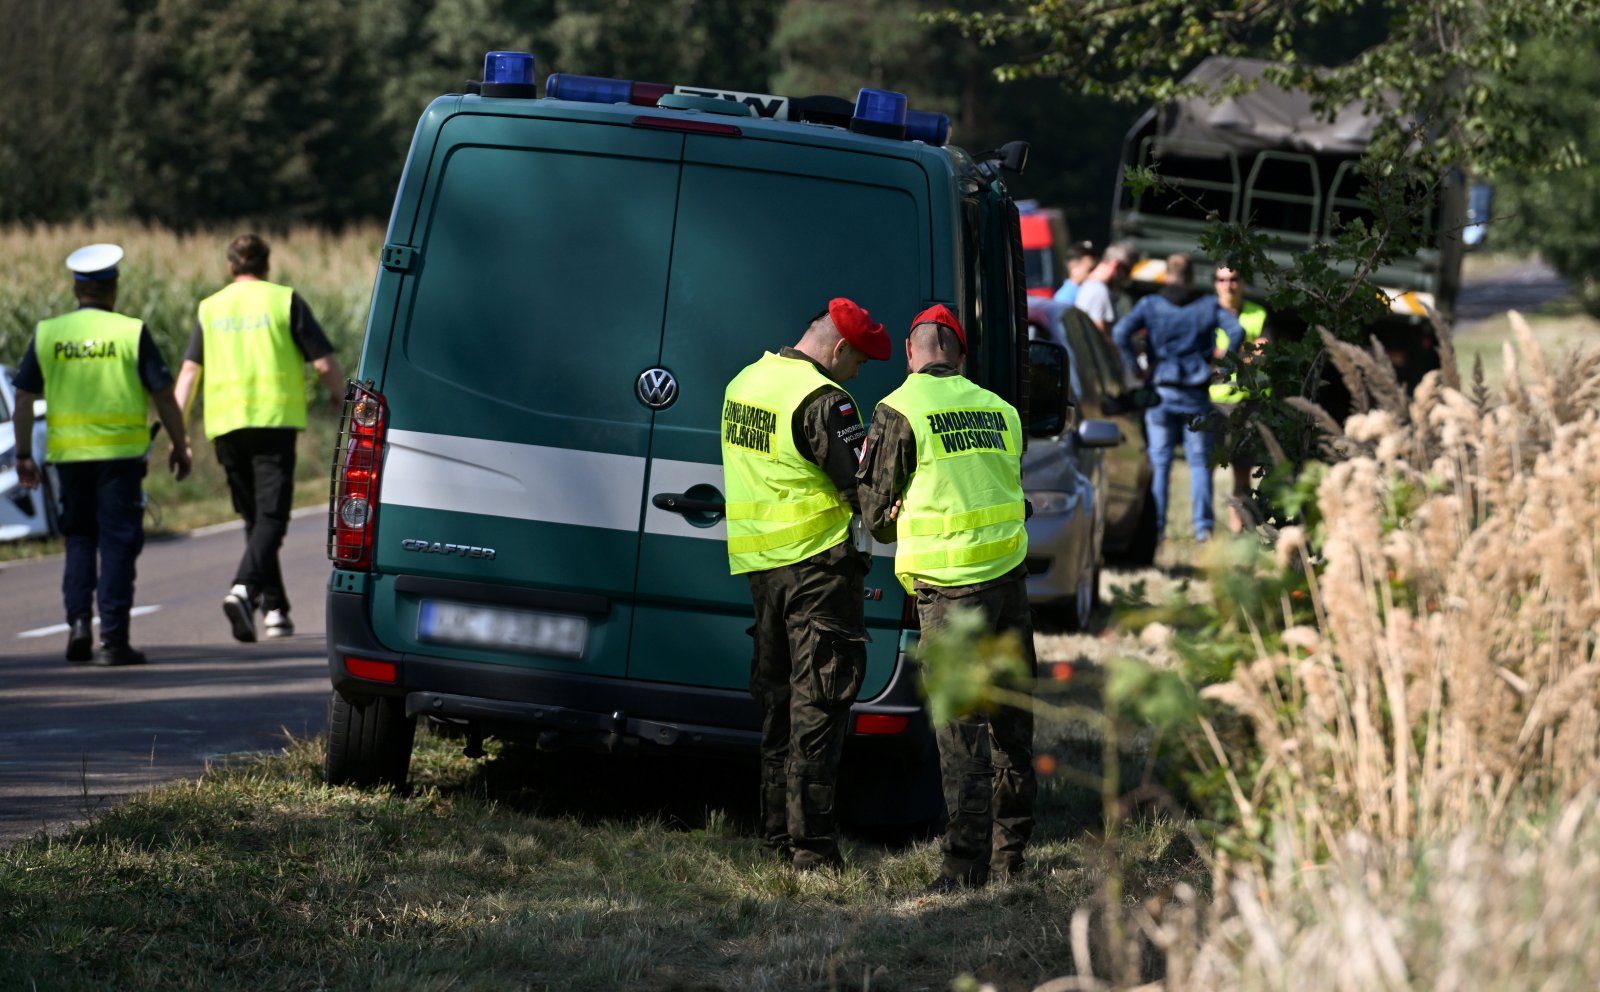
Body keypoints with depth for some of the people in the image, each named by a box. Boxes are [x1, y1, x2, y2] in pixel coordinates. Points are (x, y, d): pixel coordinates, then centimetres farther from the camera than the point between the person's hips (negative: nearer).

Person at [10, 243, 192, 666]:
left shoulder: (47, 333, 4)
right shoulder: (131, 332, -4)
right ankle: (112, 639, -1)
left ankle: (78, 622, 3)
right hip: (121, 453, -3)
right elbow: (164, 395, -3)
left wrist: (24, 454, 11)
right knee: (117, 543, 2)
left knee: (79, 539, 17)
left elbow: (24, 397, 4)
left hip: (68, 453, 3)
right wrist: (180, 446, 7)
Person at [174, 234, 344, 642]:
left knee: (254, 516, 15)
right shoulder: (284, 301, 3)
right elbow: (324, 363, -1)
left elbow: (189, 370, 5)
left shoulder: (210, 308, 12)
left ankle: (274, 609, 16)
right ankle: (243, 587, -30)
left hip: (226, 425, 4)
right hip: (274, 419, -4)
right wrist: (339, 396, 17)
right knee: (271, 516, -7)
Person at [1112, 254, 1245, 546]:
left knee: (1160, 462, 5)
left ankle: (1156, 525, 0)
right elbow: (1236, 330, -10)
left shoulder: (1150, 305, 1)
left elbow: (1121, 332, -12)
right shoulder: (1208, 305, 3)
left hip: (1161, 390, 0)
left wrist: (1133, 369, -6)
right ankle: (1203, 525, -2)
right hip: (1196, 394, 0)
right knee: (1200, 461, 5)